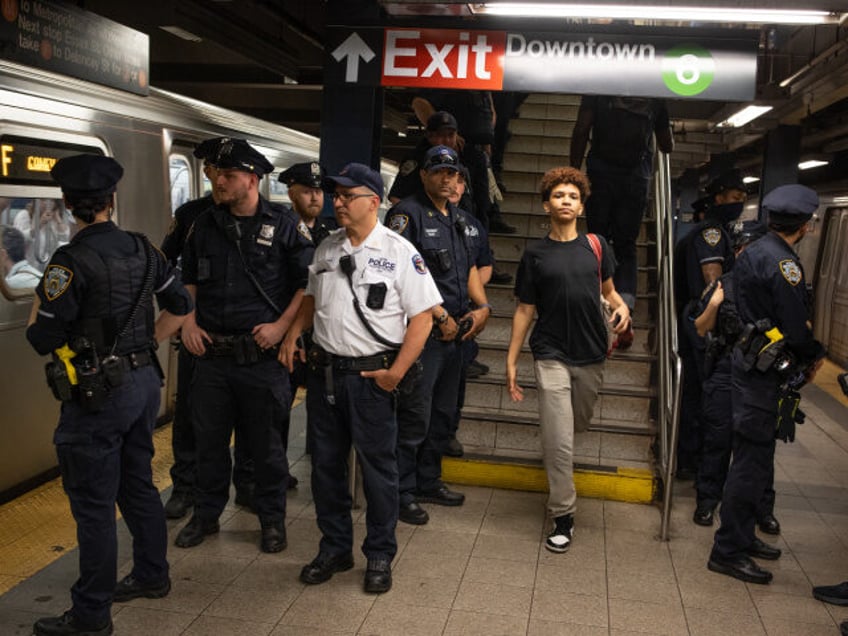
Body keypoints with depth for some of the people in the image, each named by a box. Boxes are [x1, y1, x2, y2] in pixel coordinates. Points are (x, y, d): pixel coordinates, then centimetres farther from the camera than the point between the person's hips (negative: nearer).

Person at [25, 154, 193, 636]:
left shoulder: (71, 262, -18)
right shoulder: (141, 249, 3)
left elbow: (42, 339, -15)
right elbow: (181, 303, 12)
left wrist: (40, 298, 3)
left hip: (99, 393, -7)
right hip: (145, 380, 7)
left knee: (94, 503, 3)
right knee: (138, 484, 21)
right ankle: (152, 575, 36)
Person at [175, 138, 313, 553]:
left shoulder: (283, 226, -4)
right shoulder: (205, 224, 8)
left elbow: (309, 282, -4)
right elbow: (188, 278, 18)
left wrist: (281, 325, -12)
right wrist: (189, 322, 5)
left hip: (262, 354, -4)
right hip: (211, 352, 4)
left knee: (267, 442, 6)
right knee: (209, 438, 14)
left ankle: (272, 519, 23)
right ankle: (206, 514, 31)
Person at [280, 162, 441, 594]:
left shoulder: (399, 251, -9)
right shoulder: (327, 247, 9)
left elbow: (422, 316, -11)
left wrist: (396, 372, -16)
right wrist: (293, 334, 6)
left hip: (370, 375, -5)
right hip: (323, 369, 6)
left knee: (378, 468, 5)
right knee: (326, 464, 13)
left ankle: (379, 556, 22)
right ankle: (334, 549, 30)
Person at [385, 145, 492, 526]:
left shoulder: (457, 219, 16)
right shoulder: (407, 214, -10)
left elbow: (469, 268, 23)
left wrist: (482, 306, 6)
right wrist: (440, 315, -17)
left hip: (453, 333, 9)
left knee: (443, 413, 17)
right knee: (414, 417, -3)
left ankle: (429, 482, 31)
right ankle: (403, 494, 10)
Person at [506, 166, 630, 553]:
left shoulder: (596, 245, 5)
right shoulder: (536, 254, 1)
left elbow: (608, 289, 16)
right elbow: (525, 310, 3)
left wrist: (621, 307, -9)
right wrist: (511, 361, -1)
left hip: (591, 356, 3)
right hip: (552, 357, -2)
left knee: (579, 427, 18)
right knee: (559, 441, -5)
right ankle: (563, 517, 8)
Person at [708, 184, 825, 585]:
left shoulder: (753, 254, 10)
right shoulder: (782, 263, -19)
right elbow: (796, 330, -19)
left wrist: (805, 356, 9)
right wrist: (814, 356, 1)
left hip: (750, 366, 10)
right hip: (766, 375, -10)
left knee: (752, 458, 19)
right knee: (753, 464, -2)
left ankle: (742, 536, 32)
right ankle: (727, 552, 7)